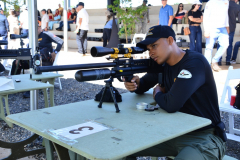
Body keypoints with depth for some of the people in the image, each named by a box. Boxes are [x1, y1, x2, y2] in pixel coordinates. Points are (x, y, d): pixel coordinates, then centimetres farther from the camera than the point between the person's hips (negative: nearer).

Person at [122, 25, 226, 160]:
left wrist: (157, 93, -7)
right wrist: (135, 84, -8)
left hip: (204, 137, -7)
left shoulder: (195, 62, -21)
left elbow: (171, 104, -30)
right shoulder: (163, 64, 4)